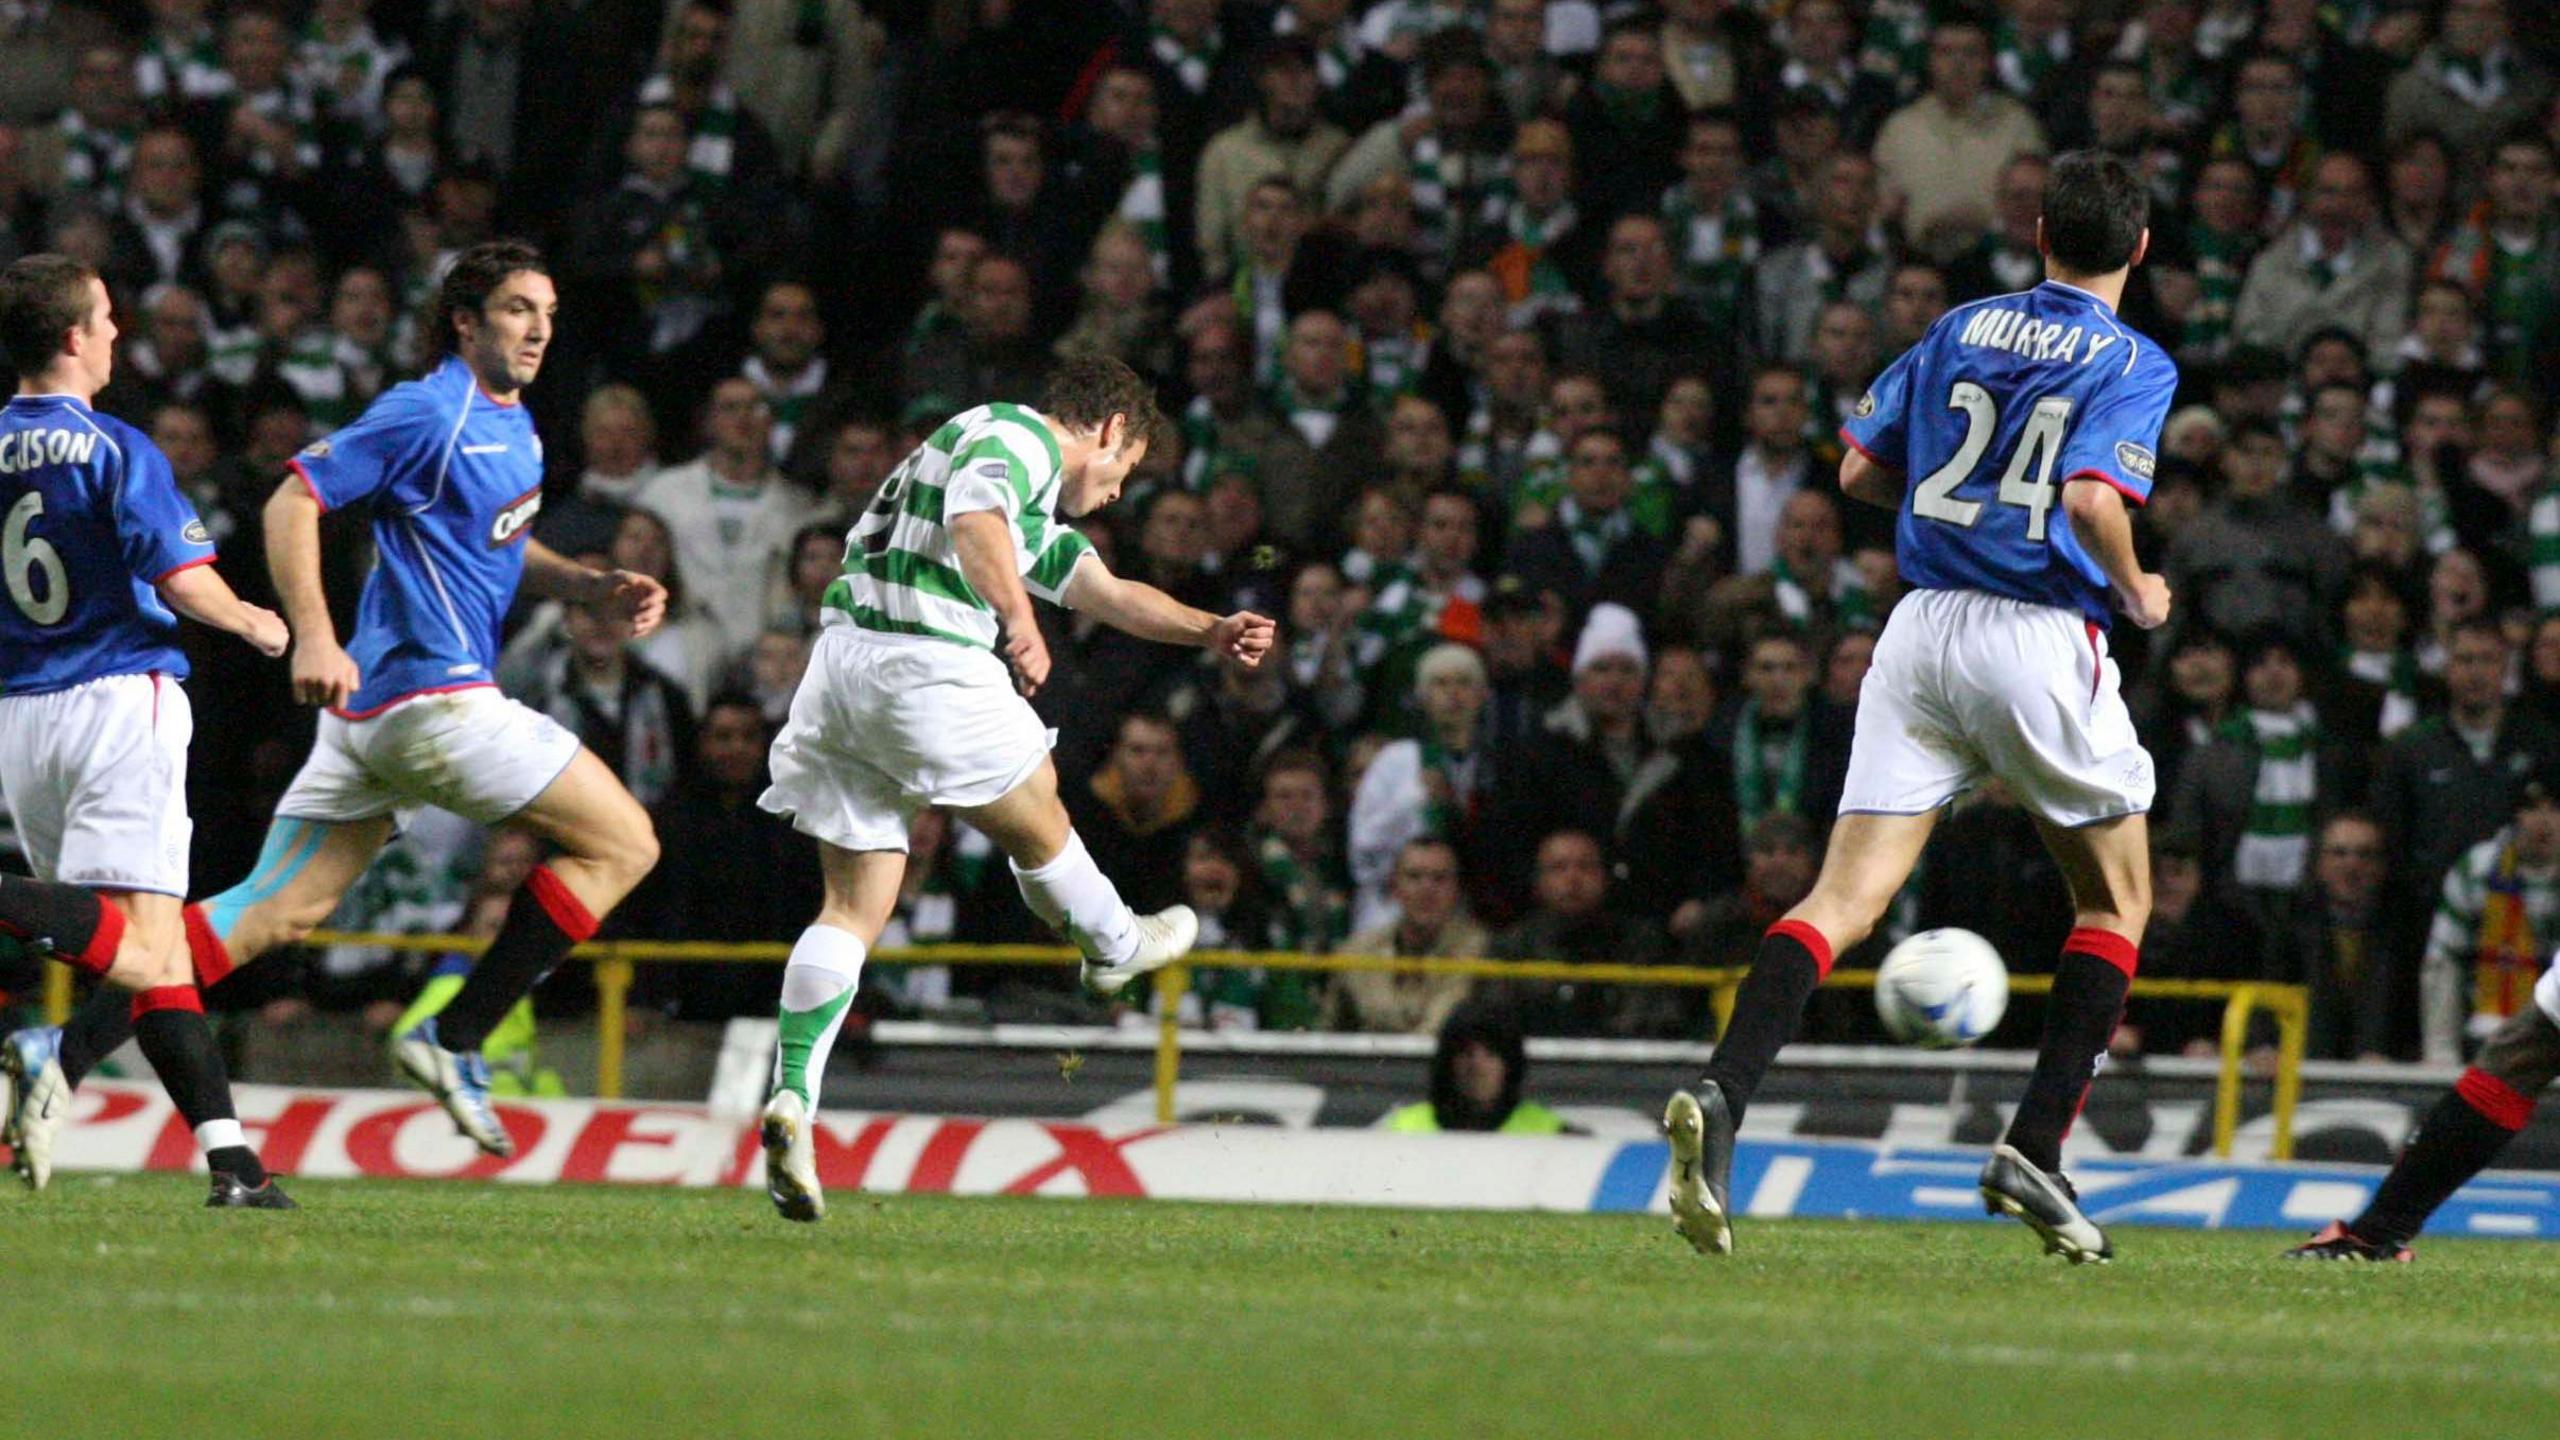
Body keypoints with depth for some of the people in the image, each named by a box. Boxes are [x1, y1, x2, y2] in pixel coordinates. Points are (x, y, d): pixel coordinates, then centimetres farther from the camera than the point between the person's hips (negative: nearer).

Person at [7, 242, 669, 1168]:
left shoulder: (512, 424, 18)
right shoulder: (428, 414, -11)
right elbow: (293, 500, -13)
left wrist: (596, 590, 18)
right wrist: (313, 636, -24)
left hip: (374, 706, 10)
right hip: (430, 697, -10)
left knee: (274, 912, 5)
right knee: (623, 843, -3)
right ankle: (455, 1042, -3)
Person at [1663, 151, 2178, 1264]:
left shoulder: (1962, 331, 12)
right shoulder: (2133, 365, -4)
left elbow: (1861, 471, 12)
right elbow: (2093, 500, -20)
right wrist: (2137, 593, -1)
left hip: (1923, 628, 4)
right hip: (2042, 639, -4)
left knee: (1846, 898, -4)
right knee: (2117, 899, 17)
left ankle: (1720, 1097, -27)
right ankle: (2034, 1148, 7)